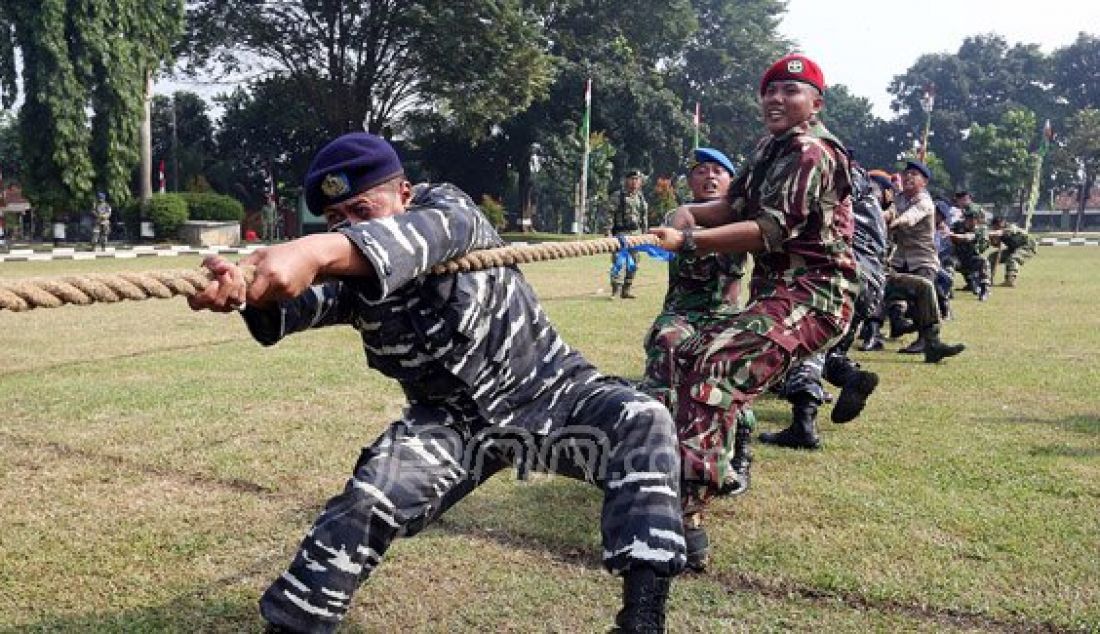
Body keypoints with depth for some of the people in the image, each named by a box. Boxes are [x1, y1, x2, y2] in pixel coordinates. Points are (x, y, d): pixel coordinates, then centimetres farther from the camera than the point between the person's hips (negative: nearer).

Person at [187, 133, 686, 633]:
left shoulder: (443, 205, -17)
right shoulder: (342, 274, -8)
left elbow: (428, 233, -43)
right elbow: (299, 301, -32)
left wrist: (319, 251, -62)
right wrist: (240, 289, -57)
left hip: (546, 391, -2)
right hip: (453, 418, 3)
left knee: (643, 423, -26)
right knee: (368, 498, -14)